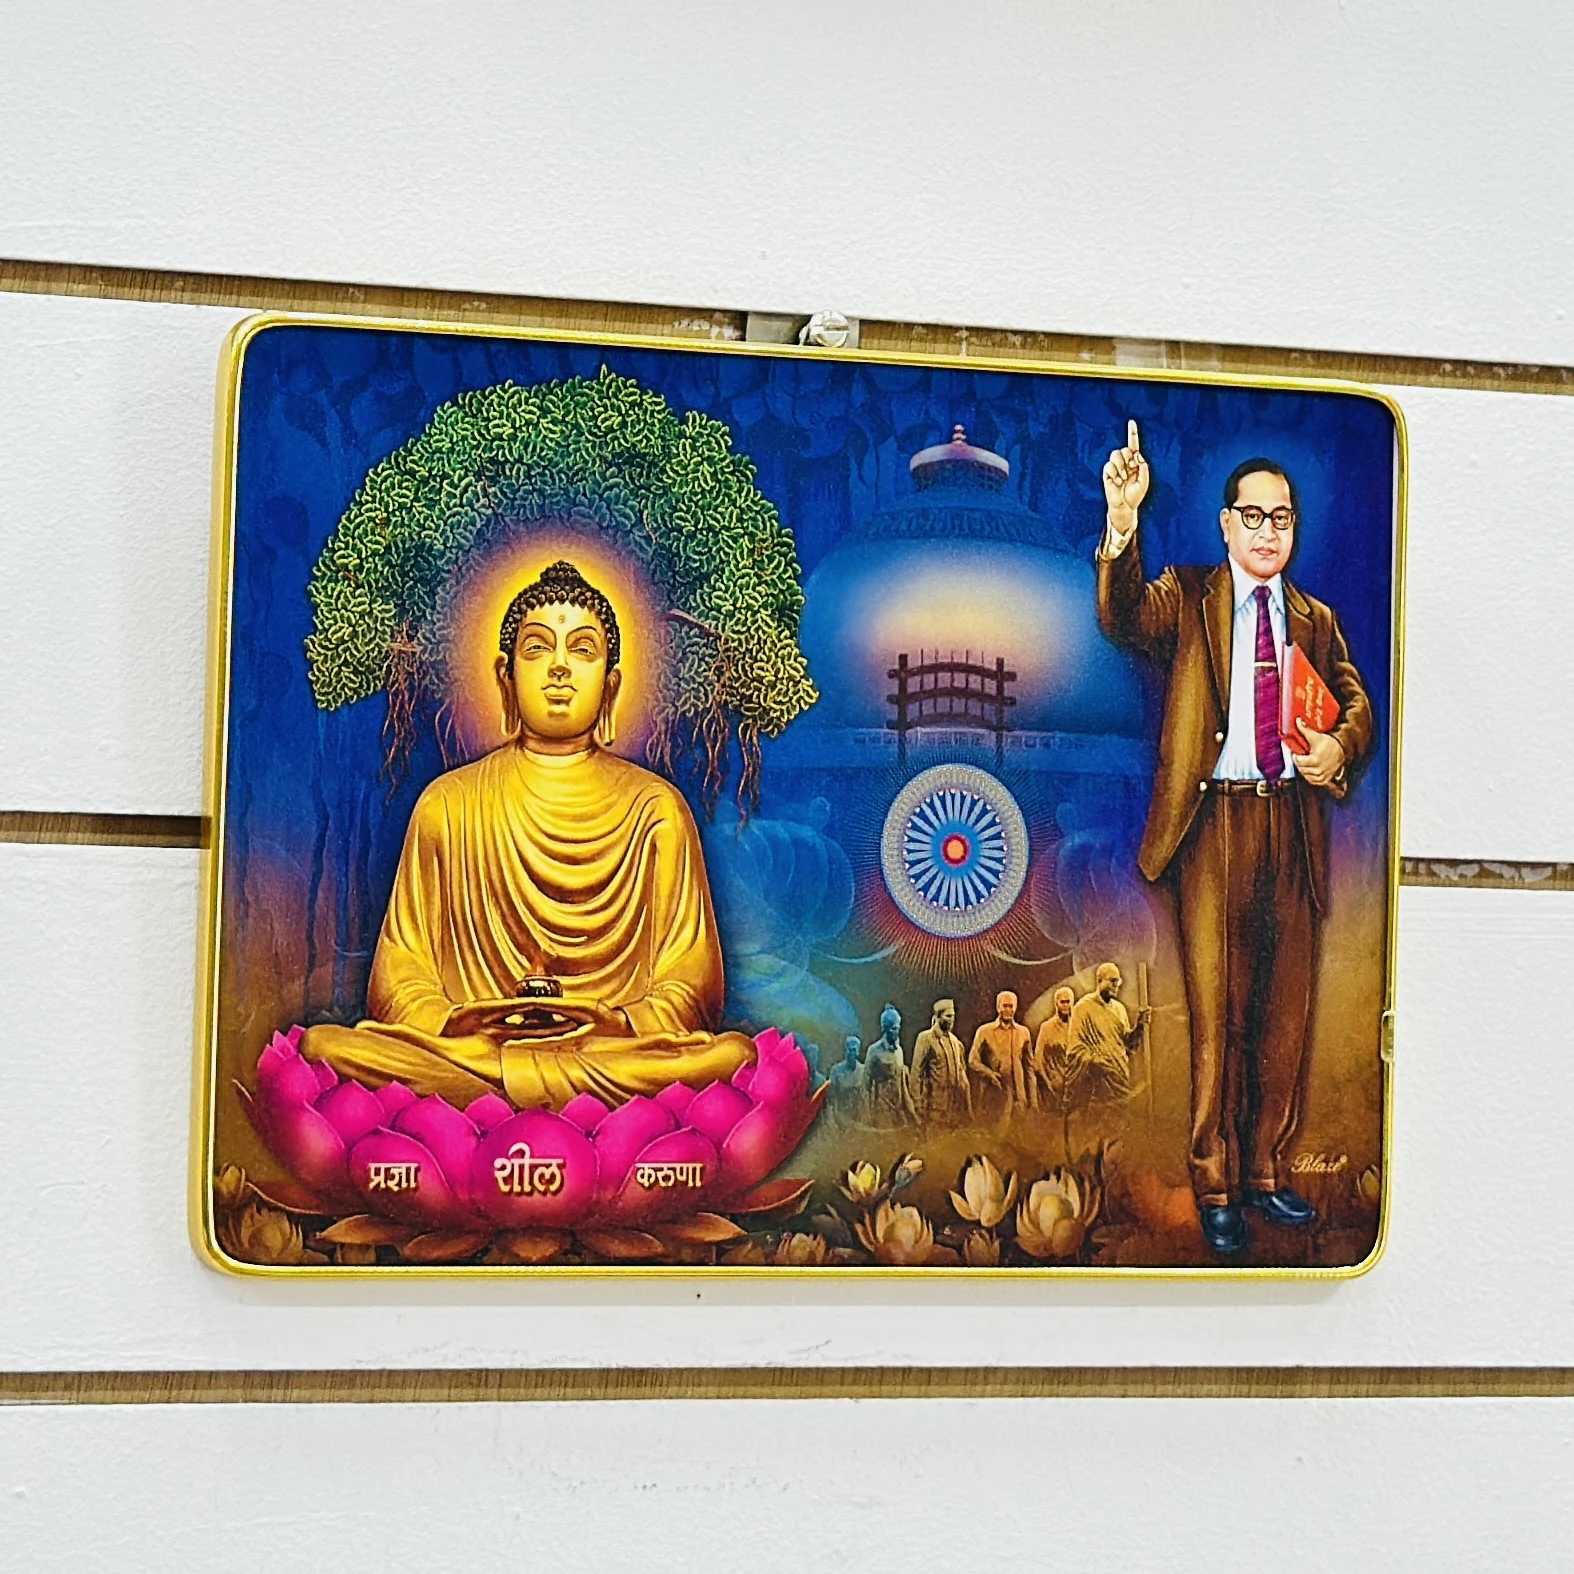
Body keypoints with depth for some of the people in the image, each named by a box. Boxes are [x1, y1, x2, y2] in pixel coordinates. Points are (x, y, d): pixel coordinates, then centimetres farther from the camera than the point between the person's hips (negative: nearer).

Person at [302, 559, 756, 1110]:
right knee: (326, 1047, -28)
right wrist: (451, 1022, -15)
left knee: (734, 1058, -32)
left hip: (620, 1051, -1)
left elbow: (690, 985, 6)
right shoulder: (449, 803, 14)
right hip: (467, 1044, 1)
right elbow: (400, 974, 8)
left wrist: (619, 1024, -17)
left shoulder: (656, 809, 12)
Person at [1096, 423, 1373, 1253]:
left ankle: (1267, 1174, 22)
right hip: (1215, 824, -4)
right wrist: (1123, 521, -33)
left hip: (1292, 826, 4)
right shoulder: (1186, 600, 4)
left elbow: (1357, 704, 16)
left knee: (1285, 1012, 9)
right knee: (1216, 1013, -1)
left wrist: (1340, 747, -9)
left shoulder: (1316, 620, 17)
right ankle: (1216, 1187, 10)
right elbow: (1123, 618, -16)